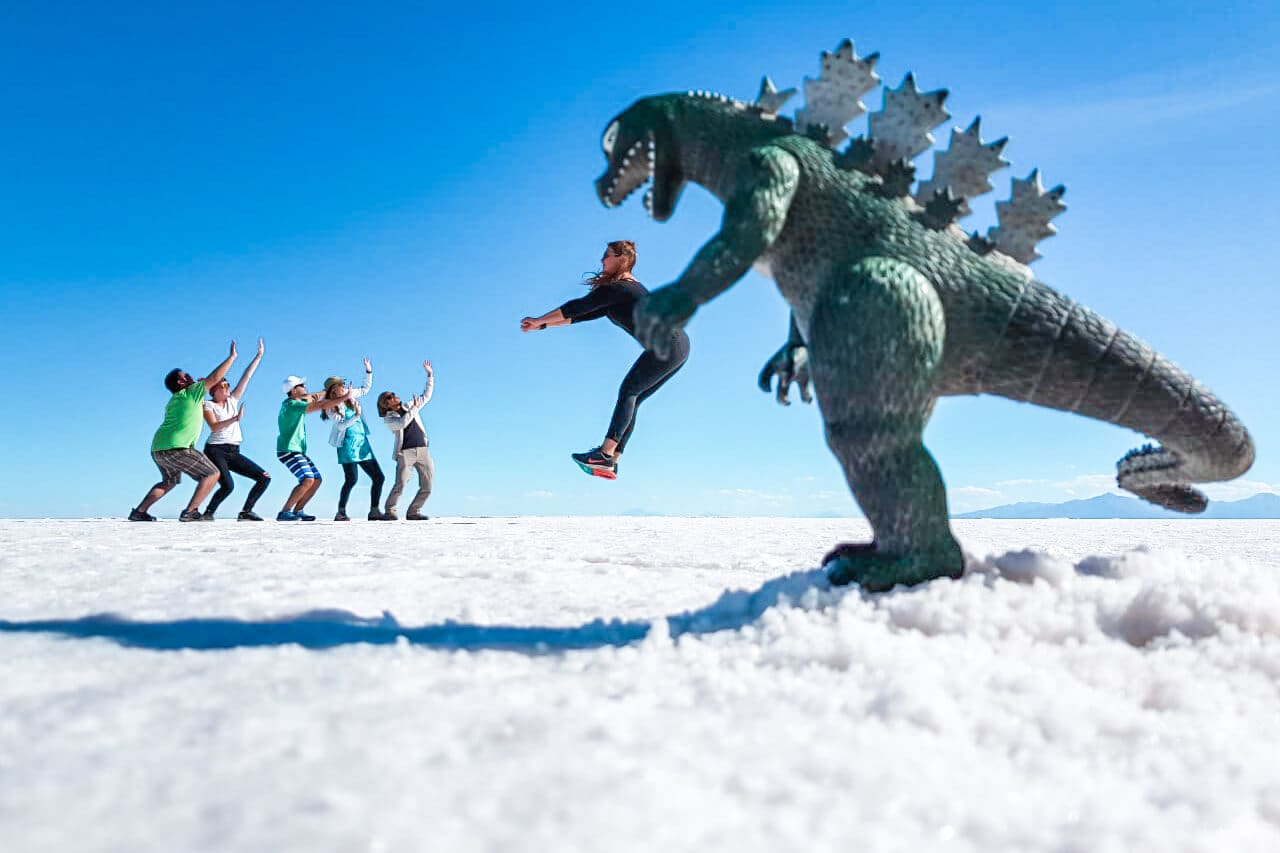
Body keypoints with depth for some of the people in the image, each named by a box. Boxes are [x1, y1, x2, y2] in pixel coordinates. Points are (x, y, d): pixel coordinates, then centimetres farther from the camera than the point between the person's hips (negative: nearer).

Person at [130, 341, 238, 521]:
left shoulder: (173, 401, 24)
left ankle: (139, 512, 24)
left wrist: (197, 385, 34)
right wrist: (232, 357, 3)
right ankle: (190, 512, -11)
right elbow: (214, 378, -3)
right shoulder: (190, 393, 1)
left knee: (169, 482, 31)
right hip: (176, 447, -9)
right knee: (212, 474, -2)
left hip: (157, 448, 9)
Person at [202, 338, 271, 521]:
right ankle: (208, 513, -6)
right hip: (216, 450, -7)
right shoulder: (207, 405, 0)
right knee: (228, 485, -27)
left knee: (264, 478, -2)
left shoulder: (233, 400, 15)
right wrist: (236, 418, -25)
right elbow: (214, 426, -16)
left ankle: (245, 512, 0)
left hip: (234, 452, 7)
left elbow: (246, 377, 12)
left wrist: (259, 356, 9)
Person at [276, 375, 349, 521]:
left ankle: (297, 511, 13)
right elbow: (321, 405, -22)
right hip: (288, 450, -10)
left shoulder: (297, 401, 11)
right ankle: (284, 513, -17)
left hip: (298, 451, 10)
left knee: (316, 480, 7)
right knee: (308, 480, -22)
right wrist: (345, 397, -18)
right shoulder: (292, 404, -17)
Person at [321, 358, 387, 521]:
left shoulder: (350, 395, 11)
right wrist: (356, 415, -21)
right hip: (348, 444, -7)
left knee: (378, 477, 3)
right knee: (352, 478, -19)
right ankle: (341, 513, -12)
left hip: (363, 443, 7)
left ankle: (374, 512, 8)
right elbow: (340, 426, -15)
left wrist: (368, 371, 16)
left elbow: (366, 388, 27)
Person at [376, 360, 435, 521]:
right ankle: (389, 511, -2)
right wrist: (413, 408, -8)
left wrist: (430, 375, 20)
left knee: (427, 487, -1)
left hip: (423, 450, 5)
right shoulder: (388, 418, 3)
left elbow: (426, 396, 23)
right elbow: (402, 423, -17)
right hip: (405, 452, -5)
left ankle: (413, 512, 12)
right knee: (400, 484, -19)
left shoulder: (409, 406, 18)